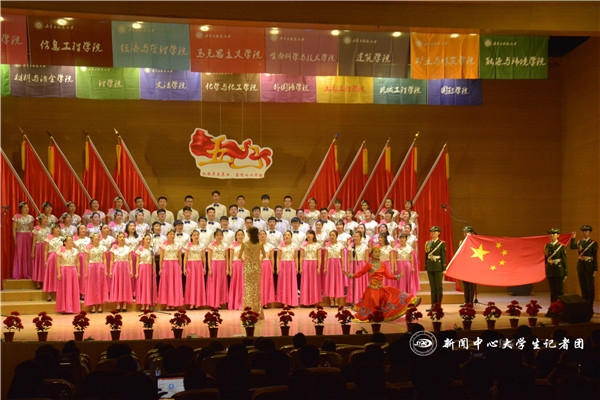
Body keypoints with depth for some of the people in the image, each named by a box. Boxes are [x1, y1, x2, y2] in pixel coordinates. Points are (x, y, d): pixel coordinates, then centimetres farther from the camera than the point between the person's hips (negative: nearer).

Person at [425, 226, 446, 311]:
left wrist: (444, 269, -9)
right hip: (430, 268, 5)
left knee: (438, 286, 0)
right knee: (432, 286, 7)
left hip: (438, 268, -5)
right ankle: (433, 305, 11)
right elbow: (426, 256, 14)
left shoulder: (441, 243, -3)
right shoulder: (428, 243, 12)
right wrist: (426, 268, 11)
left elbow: (444, 256, -5)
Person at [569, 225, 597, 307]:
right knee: (583, 287, 10)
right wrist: (573, 238, -14)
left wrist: (595, 270, -10)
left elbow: (595, 257, -6)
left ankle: (590, 306, 7)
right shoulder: (580, 242, 12)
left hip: (589, 268, -5)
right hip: (580, 267, 5)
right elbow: (572, 247, -4)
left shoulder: (593, 243, -4)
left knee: (590, 287, 1)